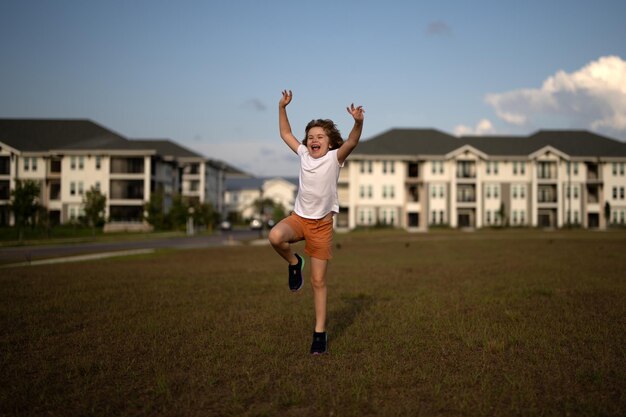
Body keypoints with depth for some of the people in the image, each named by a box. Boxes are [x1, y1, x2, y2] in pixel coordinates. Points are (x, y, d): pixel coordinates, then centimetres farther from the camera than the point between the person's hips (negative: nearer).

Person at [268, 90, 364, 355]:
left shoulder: (334, 157, -8)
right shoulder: (303, 154, 4)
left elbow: (352, 142, -27)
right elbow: (285, 134, 15)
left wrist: (358, 122, -45)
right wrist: (282, 107, 4)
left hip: (322, 224, -3)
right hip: (298, 217, 3)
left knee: (318, 281, 1)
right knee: (275, 237, -34)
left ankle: (320, 333, 14)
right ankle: (294, 263, -1)